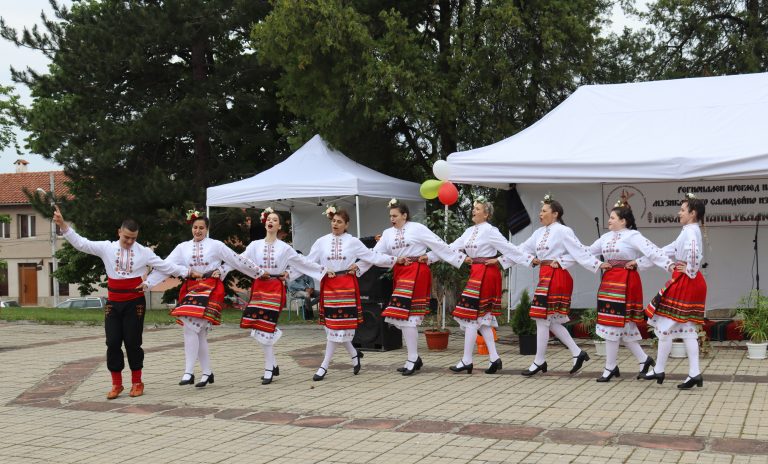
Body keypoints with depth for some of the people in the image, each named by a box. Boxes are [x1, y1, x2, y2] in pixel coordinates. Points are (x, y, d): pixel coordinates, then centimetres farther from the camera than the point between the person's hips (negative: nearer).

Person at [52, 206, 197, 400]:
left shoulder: (144, 252, -1)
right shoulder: (106, 248, 2)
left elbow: (165, 266, 3)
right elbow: (80, 243, -1)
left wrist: (188, 272, -1)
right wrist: (62, 225, -10)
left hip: (135, 303, -2)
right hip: (113, 303, 2)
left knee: (133, 342, 2)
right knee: (113, 343, 2)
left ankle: (137, 382, 16)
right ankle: (116, 384, 12)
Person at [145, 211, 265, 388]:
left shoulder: (216, 245, 4)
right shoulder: (183, 247, 12)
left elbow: (238, 260, 6)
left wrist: (260, 272, 8)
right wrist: (147, 282, -4)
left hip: (210, 289, -4)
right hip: (191, 289, 4)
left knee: (191, 328, -17)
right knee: (198, 333, 4)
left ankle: (189, 372, -15)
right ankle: (207, 372, 16)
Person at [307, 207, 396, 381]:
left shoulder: (353, 242, 3)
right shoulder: (322, 241, 4)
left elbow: (372, 257, 5)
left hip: (347, 285, -2)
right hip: (328, 285, 2)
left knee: (338, 325, -4)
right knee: (332, 324, 3)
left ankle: (324, 366, 2)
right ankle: (354, 353, 25)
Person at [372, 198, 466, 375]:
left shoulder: (417, 228, -3)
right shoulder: (388, 233, 13)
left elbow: (439, 245, -2)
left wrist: (461, 258, -2)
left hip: (416, 272, -6)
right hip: (400, 274, 6)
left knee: (406, 315, -12)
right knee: (402, 316, 5)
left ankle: (412, 359, -3)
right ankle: (415, 358, 16)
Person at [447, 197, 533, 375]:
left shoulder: (490, 231, -11)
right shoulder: (470, 231, 13)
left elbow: (509, 248, -11)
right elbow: (452, 247, 15)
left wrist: (530, 258, -15)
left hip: (486, 273, -8)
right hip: (476, 272, 8)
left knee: (471, 315, -6)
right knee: (482, 317, 8)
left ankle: (467, 360, -1)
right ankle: (494, 358, 11)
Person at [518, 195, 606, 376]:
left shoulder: (562, 231, -10)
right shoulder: (540, 232, 14)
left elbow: (579, 251, -12)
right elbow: (522, 249, 20)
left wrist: (598, 264, -18)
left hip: (556, 276, -8)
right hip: (545, 276, 8)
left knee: (543, 318, -3)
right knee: (551, 320, 8)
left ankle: (539, 361, 7)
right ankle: (577, 353, 15)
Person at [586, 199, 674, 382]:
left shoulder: (632, 236, -8)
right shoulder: (606, 237, 14)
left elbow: (653, 252, -17)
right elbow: (587, 252, 22)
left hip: (625, 282, -8)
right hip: (609, 281, 8)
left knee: (613, 325, -5)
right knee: (621, 326, 9)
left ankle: (610, 367, 7)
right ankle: (644, 359, 22)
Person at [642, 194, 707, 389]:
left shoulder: (690, 231, -15)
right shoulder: (690, 230, 16)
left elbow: (693, 250, -37)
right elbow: (671, 249, 19)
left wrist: (691, 271, -22)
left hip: (685, 282, -10)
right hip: (691, 284, 10)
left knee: (665, 325, 0)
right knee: (687, 328, 9)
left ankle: (659, 371, 10)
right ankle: (694, 373, 5)